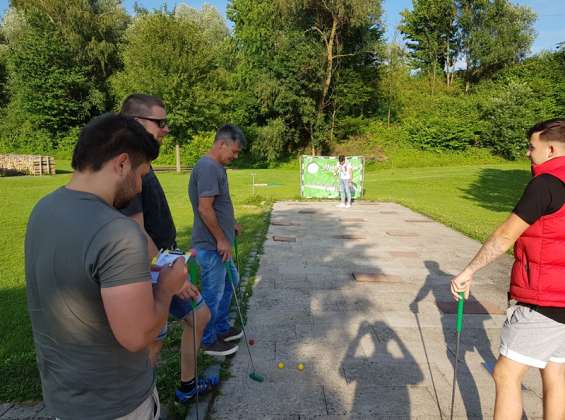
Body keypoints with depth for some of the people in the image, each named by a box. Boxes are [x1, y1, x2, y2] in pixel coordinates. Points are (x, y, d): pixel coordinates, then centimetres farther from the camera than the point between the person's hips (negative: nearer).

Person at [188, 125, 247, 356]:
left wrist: (232, 223, 16)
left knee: (231, 282, 22)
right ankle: (208, 341, 23)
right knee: (213, 293, 4)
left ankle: (221, 328, 38)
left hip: (219, 243, 10)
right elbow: (204, 209, -25)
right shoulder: (207, 167, -21)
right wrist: (221, 240, -19)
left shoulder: (217, 167, 10)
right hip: (211, 245, -10)